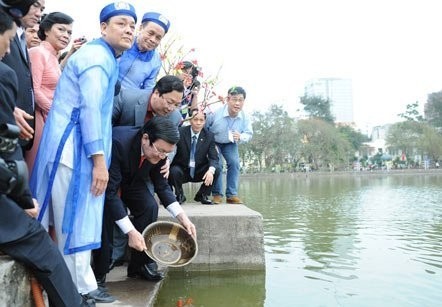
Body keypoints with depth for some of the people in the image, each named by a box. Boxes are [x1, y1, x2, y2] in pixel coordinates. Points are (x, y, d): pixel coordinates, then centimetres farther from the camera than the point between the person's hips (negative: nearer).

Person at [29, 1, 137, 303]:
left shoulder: (105, 57, 22)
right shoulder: (97, 56, -10)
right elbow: (90, 109, -20)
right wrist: (99, 160, -22)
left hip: (76, 146, 10)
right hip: (73, 148, -10)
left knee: (78, 220, 13)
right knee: (74, 221, -3)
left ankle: (79, 285, 23)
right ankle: (81, 288, 8)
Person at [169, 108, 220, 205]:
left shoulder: (209, 136, -4)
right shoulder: (180, 132, -11)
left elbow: (214, 157, -10)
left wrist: (211, 170, -32)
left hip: (199, 172, 2)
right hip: (181, 170, -2)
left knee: (216, 170, -23)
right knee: (174, 171, -33)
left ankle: (202, 195, 4)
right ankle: (179, 195, -1)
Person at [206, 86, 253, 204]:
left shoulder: (245, 117, -20)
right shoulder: (215, 113, -30)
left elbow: (249, 133, -11)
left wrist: (240, 137, -34)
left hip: (230, 143, 3)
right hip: (213, 142, -3)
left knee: (234, 162, -14)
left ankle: (232, 195, -4)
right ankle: (217, 194, -4)